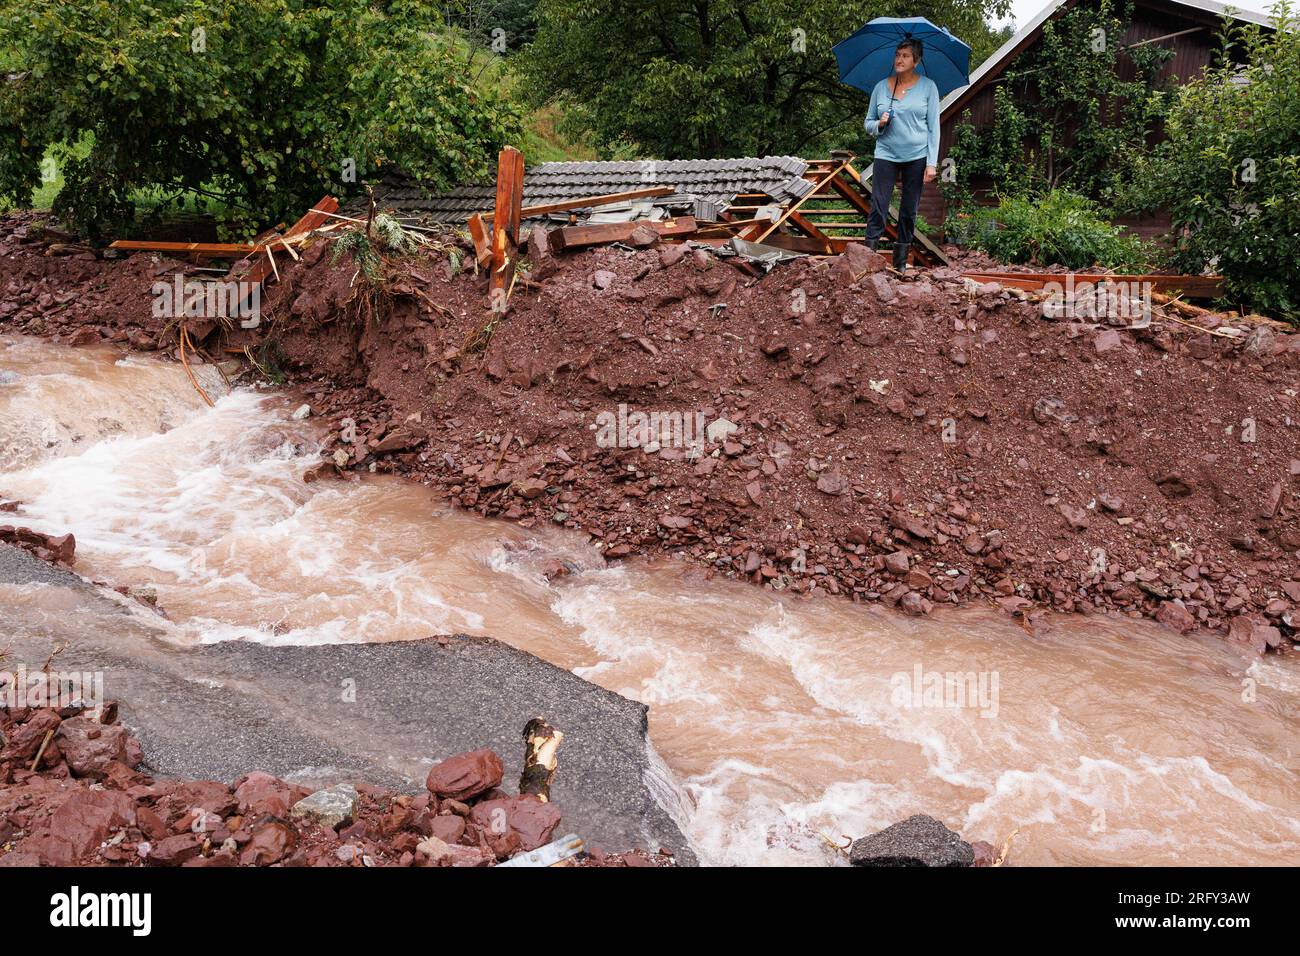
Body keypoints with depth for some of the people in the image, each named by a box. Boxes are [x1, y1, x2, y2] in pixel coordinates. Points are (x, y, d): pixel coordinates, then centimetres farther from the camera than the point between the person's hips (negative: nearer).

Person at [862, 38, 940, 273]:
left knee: (909, 213, 6)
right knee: (878, 210, -7)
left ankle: (901, 263, 15)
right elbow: (868, 124, 13)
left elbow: (933, 127, 0)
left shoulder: (928, 87, 2)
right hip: (886, 156, 1)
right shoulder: (881, 87, 6)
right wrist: (880, 124, -11)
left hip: (917, 157, 0)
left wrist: (931, 163, -7)